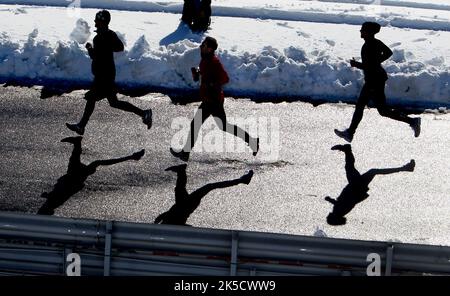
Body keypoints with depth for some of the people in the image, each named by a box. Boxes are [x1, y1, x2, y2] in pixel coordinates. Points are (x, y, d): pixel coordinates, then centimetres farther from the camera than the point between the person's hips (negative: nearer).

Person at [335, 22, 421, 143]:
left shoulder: (368, 46, -24)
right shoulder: (376, 42, 3)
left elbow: (369, 67, -27)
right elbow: (388, 53, 16)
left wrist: (356, 64, -14)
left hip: (375, 81, -10)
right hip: (374, 78, 10)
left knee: (383, 111, -1)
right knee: (359, 106, 16)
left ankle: (412, 121, 1)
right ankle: (350, 133, 23)